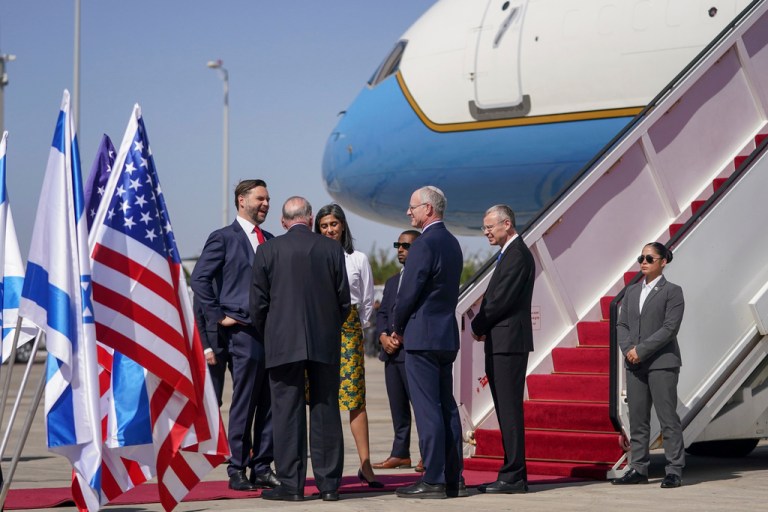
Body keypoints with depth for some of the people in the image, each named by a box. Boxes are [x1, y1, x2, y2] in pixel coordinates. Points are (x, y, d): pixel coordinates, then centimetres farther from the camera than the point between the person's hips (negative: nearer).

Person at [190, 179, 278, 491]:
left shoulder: (270, 241, 19)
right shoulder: (223, 238, 0)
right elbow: (199, 279, -7)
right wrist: (218, 317, -10)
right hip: (242, 331, -6)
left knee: (270, 404, 6)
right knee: (243, 405, -4)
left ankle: (262, 468, 12)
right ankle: (237, 471, 3)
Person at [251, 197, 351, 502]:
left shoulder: (268, 251, -2)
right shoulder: (332, 250, 2)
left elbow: (258, 304, 0)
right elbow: (344, 301, 5)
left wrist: (268, 338, 14)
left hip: (283, 344, -2)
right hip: (325, 344, 2)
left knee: (287, 414, 2)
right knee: (326, 413, 6)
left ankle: (291, 485, 1)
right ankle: (329, 484, 9)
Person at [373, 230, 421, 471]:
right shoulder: (392, 282, 22)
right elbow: (382, 313, 18)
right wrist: (384, 336, -2)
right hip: (392, 352, 8)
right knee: (397, 407, 10)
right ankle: (400, 454, 15)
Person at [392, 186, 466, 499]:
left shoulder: (424, 244, -15)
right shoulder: (451, 243, 13)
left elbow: (408, 293, -15)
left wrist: (397, 329, 2)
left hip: (422, 337, -9)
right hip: (447, 335, 9)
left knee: (427, 410, -7)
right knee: (447, 407, 11)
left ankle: (433, 481, -6)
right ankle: (454, 478, 14)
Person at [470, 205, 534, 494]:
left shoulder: (517, 255, -12)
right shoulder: (510, 253, 20)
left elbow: (502, 300, -18)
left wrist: (478, 325, -4)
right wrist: (483, 326, 5)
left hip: (509, 342, -10)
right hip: (500, 343, 10)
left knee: (509, 409, -9)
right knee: (506, 410, 9)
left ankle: (513, 477, -9)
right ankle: (512, 473, 12)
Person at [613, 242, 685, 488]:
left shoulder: (672, 291, -2)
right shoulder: (631, 291, 16)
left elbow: (670, 328, -11)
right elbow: (621, 324, 12)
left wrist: (641, 350, -15)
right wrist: (628, 349, -7)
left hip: (662, 363, -6)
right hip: (635, 364, 6)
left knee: (668, 417, -4)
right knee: (637, 419, 7)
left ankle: (674, 470, -1)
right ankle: (638, 468, 12)